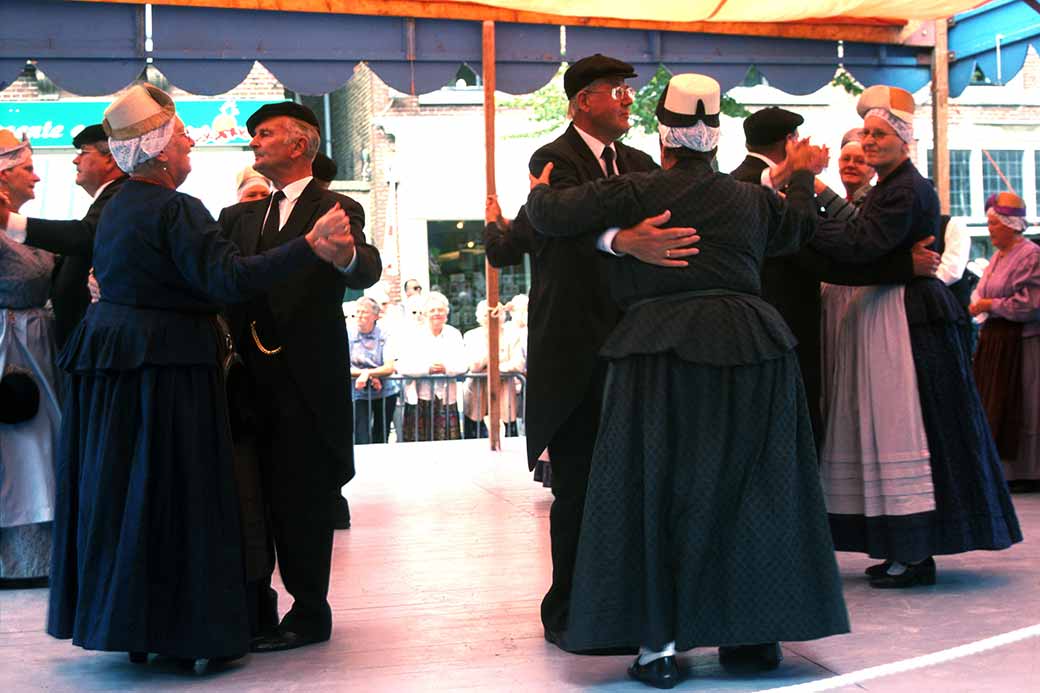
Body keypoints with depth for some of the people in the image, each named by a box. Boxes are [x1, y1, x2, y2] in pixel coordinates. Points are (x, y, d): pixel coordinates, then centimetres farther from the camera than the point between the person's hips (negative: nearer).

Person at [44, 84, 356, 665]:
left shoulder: (116, 208, 14)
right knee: (174, 495, -2)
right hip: (166, 370, -9)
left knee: (118, 492, 12)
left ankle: (128, 625, 23)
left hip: (107, 365, 9)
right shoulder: (174, 209, -14)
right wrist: (311, 248, -26)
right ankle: (184, 631, 4)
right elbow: (228, 277, -22)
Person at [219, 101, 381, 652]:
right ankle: (255, 607, 23)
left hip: (305, 377, -5)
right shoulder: (238, 217, 17)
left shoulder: (336, 211, -1)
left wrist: (349, 254, -41)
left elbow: (365, 274, -18)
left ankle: (309, 613, 11)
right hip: (249, 373, 5)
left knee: (300, 497, 1)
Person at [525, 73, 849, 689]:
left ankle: (659, 643, 2)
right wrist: (805, 178, 51)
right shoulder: (753, 199, 13)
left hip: (663, 348, -3)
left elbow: (551, 216, -1)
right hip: (750, 344, 3)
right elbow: (803, 229, 32)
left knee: (656, 487, 3)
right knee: (751, 487, 12)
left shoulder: (635, 191, 0)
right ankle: (759, 630, 19)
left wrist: (540, 189, 22)